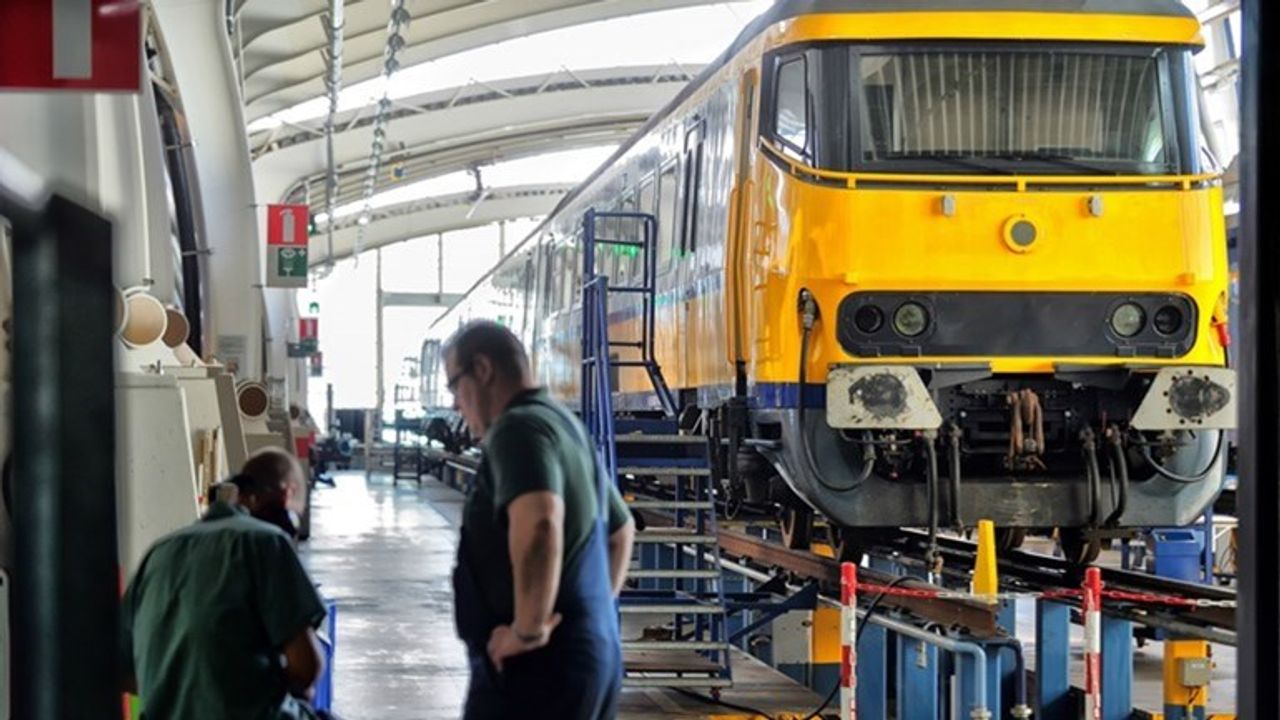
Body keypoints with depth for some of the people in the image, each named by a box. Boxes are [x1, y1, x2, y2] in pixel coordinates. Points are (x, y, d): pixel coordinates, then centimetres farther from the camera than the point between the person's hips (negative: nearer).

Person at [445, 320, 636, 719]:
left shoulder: (518, 428, -13)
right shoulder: (566, 426, 19)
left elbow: (538, 524, -33)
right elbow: (621, 529, 32)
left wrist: (528, 628, -25)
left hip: (539, 664, -10)